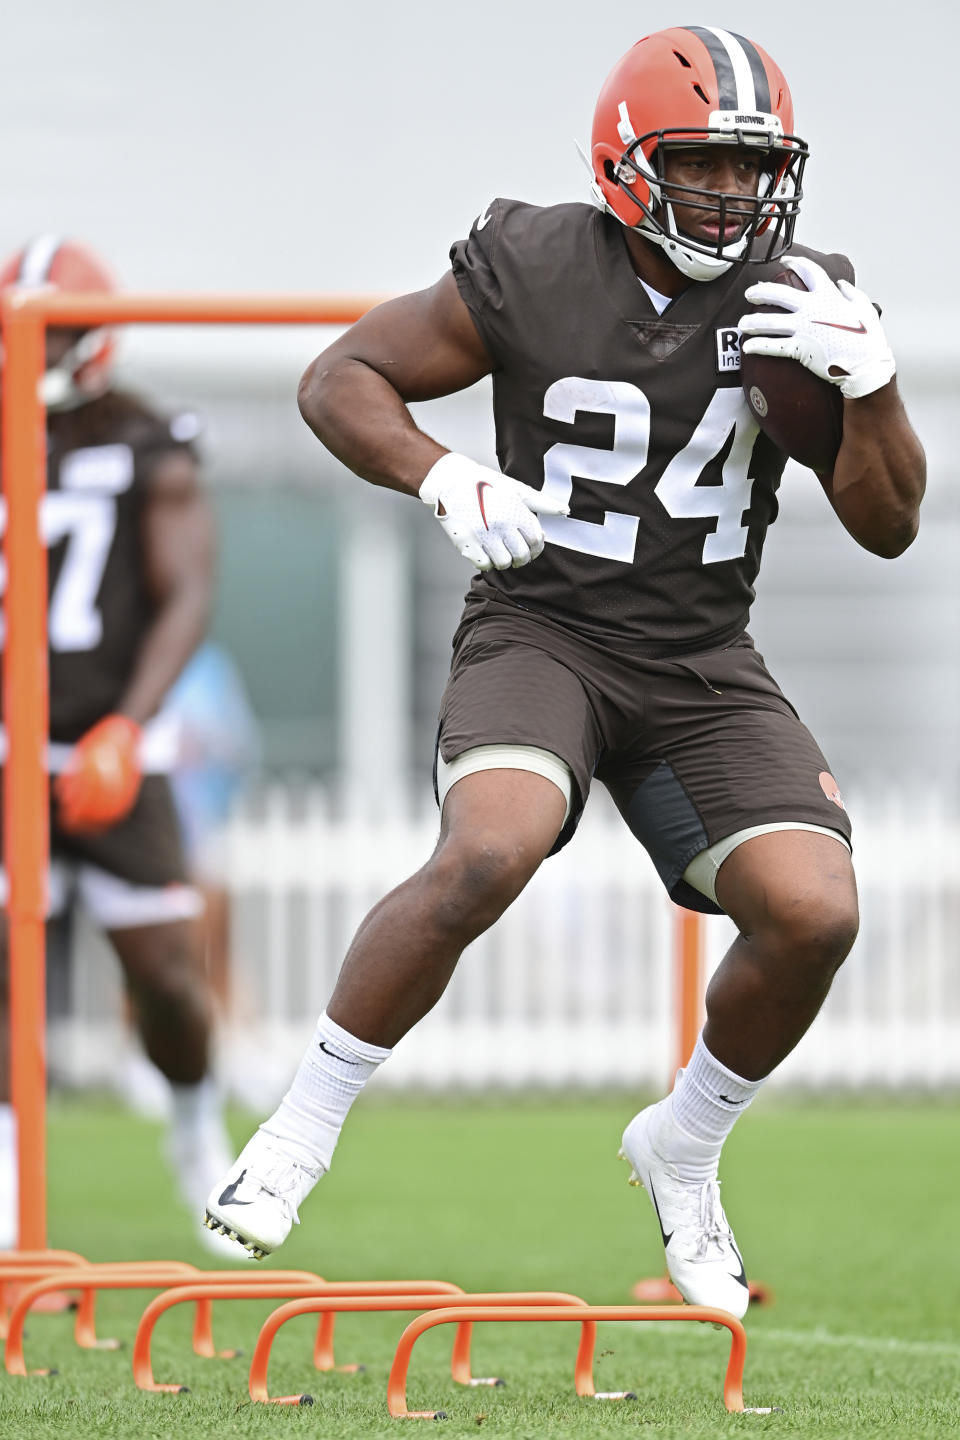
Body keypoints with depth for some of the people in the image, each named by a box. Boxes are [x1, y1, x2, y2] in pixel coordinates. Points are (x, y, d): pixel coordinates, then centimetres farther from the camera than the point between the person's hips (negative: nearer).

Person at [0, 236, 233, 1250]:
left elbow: (186, 599, -9)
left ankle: (198, 1127, 30)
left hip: (110, 756, -2)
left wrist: (126, 727, -21)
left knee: (165, 974, 0)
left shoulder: (149, 452, -3)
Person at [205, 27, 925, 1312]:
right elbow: (340, 382, -1)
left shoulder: (801, 300, -2)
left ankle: (681, 1151, 10)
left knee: (813, 912, -18)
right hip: (543, 630, -3)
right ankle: (302, 1130, -13)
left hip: (703, 663, 3)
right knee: (487, 856, -32)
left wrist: (869, 383, -19)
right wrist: (447, 482, -19)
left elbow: (887, 526, -1)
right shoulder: (533, 273, -10)